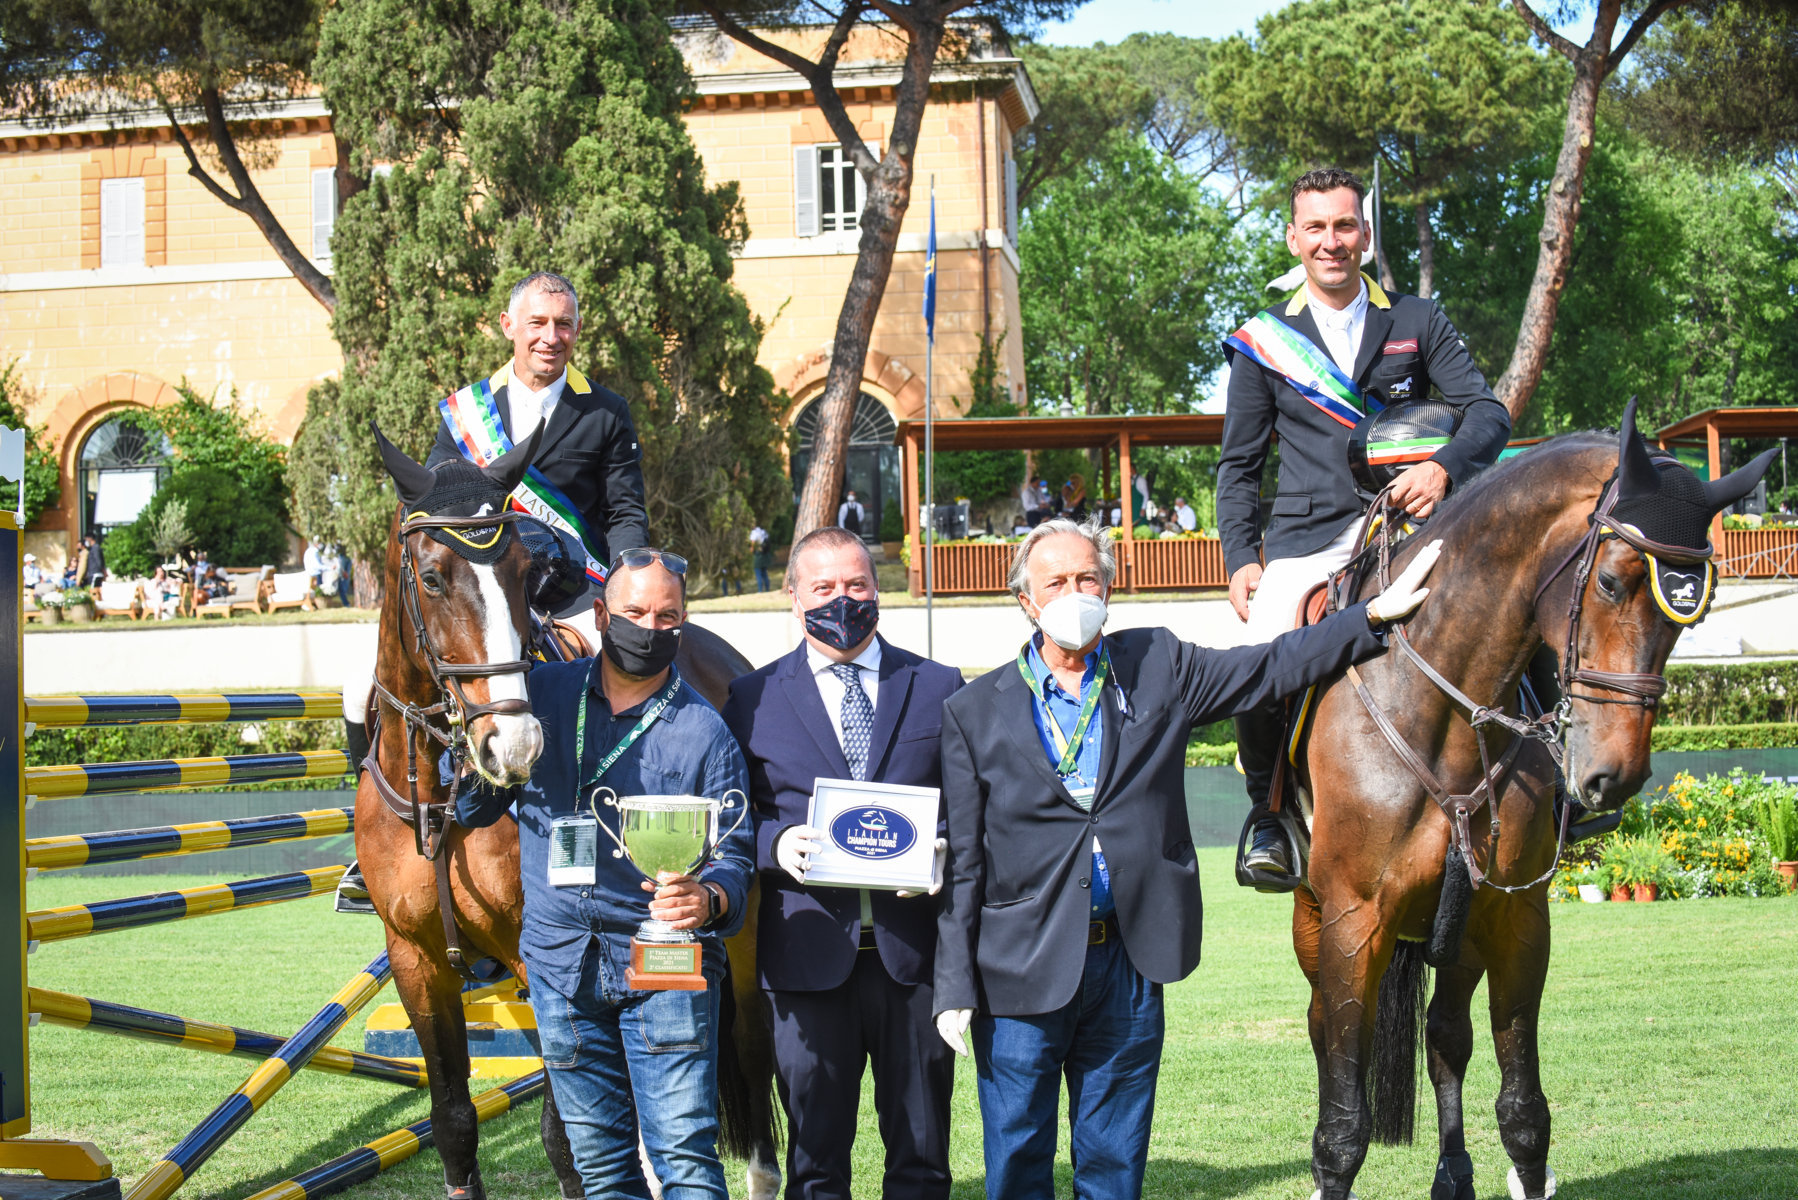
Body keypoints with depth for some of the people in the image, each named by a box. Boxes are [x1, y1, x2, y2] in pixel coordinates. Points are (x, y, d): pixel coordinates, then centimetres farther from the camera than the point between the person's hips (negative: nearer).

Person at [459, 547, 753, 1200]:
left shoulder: (704, 731, -1)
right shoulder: (541, 695, 6)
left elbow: (733, 850, -3)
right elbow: (471, 810, 15)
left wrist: (707, 897, -26)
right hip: (560, 960, 3)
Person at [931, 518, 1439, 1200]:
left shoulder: (1158, 669, 6)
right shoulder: (975, 713, 1)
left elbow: (1271, 668, 10)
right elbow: (962, 863, 0)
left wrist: (1376, 613, 1)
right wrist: (955, 987, -3)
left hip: (1127, 963, 2)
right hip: (1022, 968, -2)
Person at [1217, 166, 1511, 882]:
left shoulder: (1418, 322, 11)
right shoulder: (1263, 342, 12)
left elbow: (1489, 414, 3)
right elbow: (1239, 465, 15)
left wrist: (1444, 467, -18)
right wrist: (1241, 559, 1)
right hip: (1307, 537, 0)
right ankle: (1271, 815, 4)